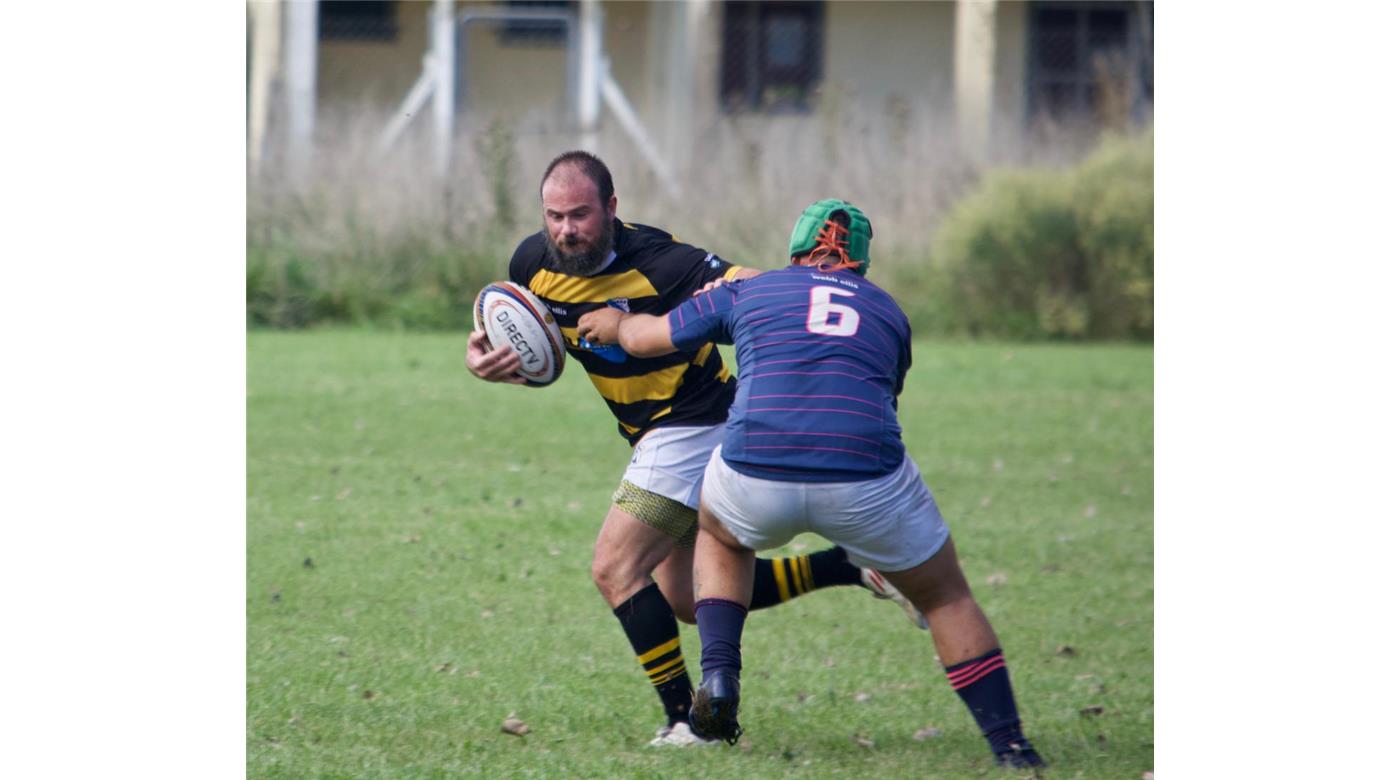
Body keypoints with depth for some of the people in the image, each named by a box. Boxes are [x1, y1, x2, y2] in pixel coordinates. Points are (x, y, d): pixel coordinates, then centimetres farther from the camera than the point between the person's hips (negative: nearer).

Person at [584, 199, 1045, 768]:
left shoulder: (747, 292, 22)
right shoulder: (888, 312, 24)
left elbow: (641, 338, 31)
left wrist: (616, 319, 54)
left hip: (756, 478, 0)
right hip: (867, 481, 0)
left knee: (720, 537, 36)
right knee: (946, 598, 22)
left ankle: (719, 677, 17)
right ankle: (1010, 748, 13)